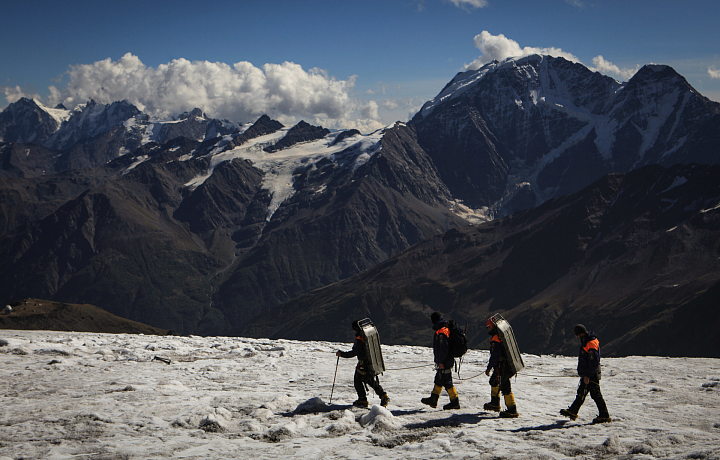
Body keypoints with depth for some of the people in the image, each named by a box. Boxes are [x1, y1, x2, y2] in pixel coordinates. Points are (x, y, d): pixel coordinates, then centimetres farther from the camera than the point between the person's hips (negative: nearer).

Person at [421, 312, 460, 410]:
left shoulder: (441, 332, -19)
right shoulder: (446, 329, 13)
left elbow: (443, 348, -24)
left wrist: (441, 361, -20)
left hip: (444, 362, -10)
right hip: (448, 360, 10)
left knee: (447, 381, -5)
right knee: (438, 380, 17)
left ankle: (455, 402, -1)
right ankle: (433, 400, 26)